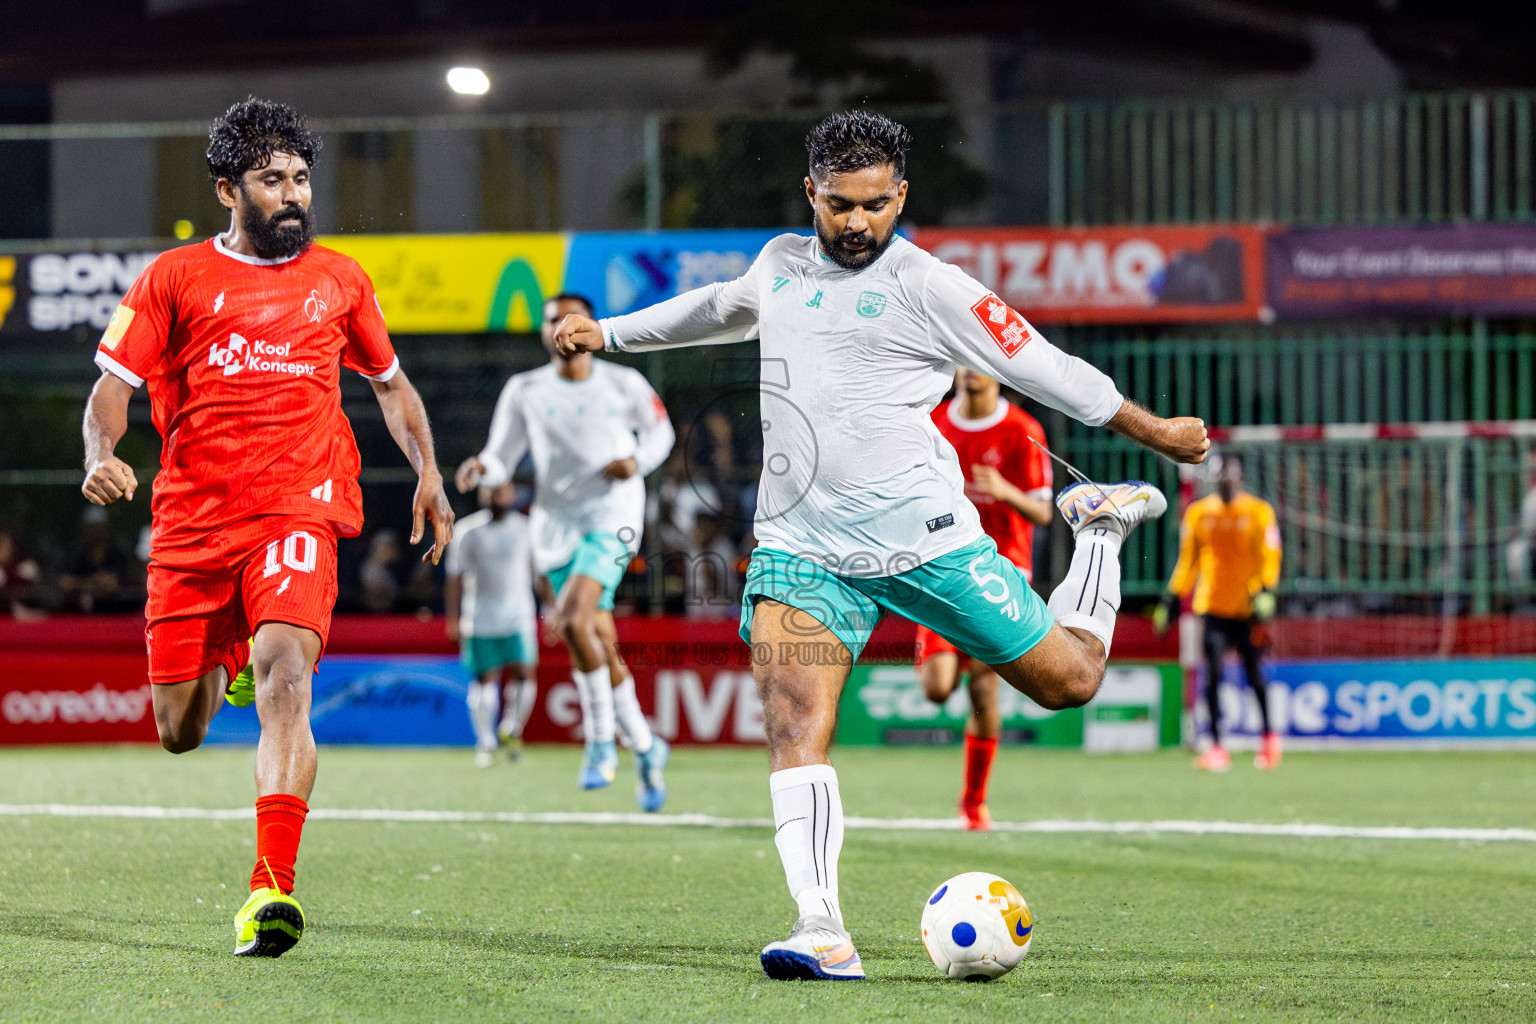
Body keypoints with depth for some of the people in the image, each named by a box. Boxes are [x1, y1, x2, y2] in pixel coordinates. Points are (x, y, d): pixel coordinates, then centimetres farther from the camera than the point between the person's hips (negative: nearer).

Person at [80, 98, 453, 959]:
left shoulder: (340, 280, 13)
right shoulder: (175, 277, 7)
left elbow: (390, 382, 26)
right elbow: (114, 384, 5)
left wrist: (429, 474, 13)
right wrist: (101, 455, -16)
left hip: (297, 509, -1)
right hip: (191, 523, 1)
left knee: (284, 673, -27)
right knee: (180, 733, 8)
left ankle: (272, 888, -34)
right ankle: (226, 660, 48)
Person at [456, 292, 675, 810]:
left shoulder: (623, 384, 1)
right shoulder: (525, 392, 4)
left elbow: (660, 430, 15)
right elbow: (501, 458, 5)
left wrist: (639, 461, -6)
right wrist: (480, 468, -19)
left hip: (612, 518, -3)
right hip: (557, 524, 3)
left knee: (573, 621, -24)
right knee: (601, 648, 4)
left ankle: (601, 740, -10)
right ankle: (646, 748, 21)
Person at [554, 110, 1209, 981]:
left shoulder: (928, 288, -3)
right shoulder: (781, 264, 14)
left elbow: (1042, 368, 2)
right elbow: (722, 310, 37)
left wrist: (1155, 431, 5)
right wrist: (611, 332, 45)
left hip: (920, 538, -3)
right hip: (801, 544, 3)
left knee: (1069, 679, 5)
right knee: (796, 729, -19)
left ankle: (1101, 527, 35)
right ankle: (823, 932, -25)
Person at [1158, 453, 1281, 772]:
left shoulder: (1258, 512, 2)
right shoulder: (1198, 513, 9)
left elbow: (1269, 557, -1)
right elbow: (1188, 561, 15)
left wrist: (1265, 591, -17)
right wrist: (1171, 601, 10)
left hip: (1247, 606, -2)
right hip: (1212, 606, 2)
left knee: (1254, 674, 3)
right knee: (1213, 674, -9)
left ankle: (1269, 736, 24)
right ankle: (1216, 747, -6)